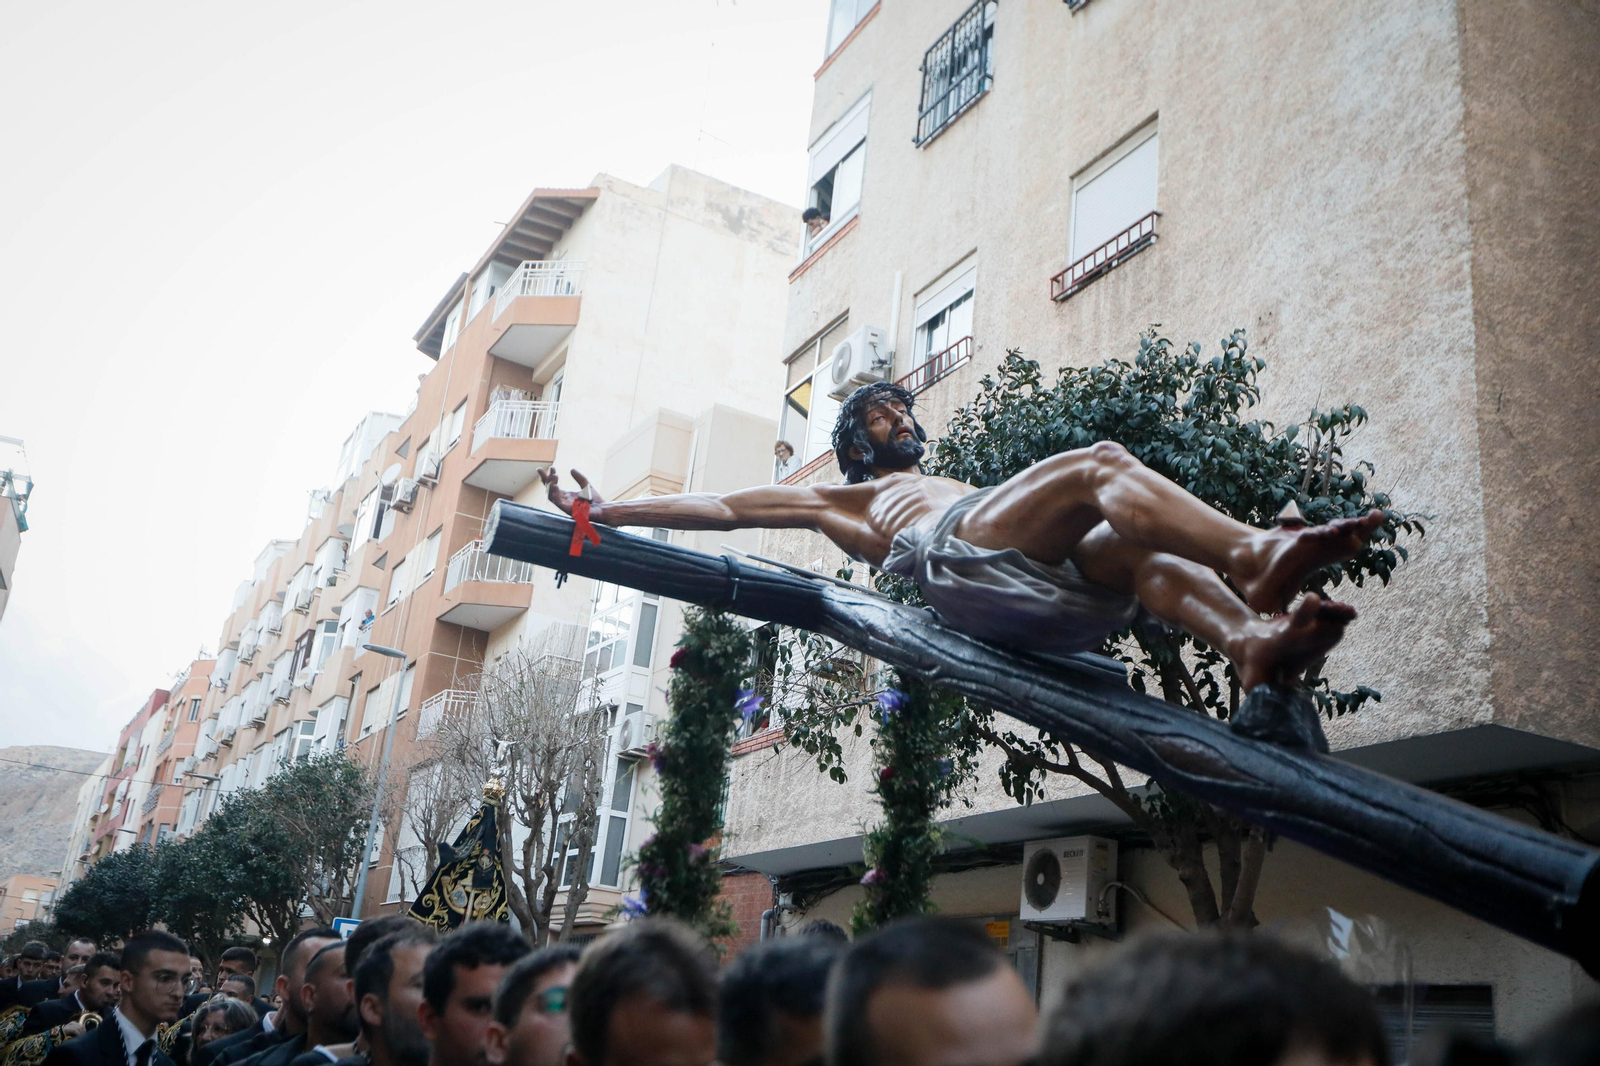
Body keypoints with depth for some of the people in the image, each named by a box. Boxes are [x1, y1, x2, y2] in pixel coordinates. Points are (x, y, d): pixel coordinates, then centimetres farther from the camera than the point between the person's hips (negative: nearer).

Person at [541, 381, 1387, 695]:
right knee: (1101, 460, -22)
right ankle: (1253, 554, -40)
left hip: (1041, 590, 6)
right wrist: (608, 511, 16)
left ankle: (1253, 640, -47)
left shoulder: (962, 483, 45)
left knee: (1144, 548, -24)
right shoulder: (842, 500, 31)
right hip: (955, 565, -5)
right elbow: (726, 507, 24)